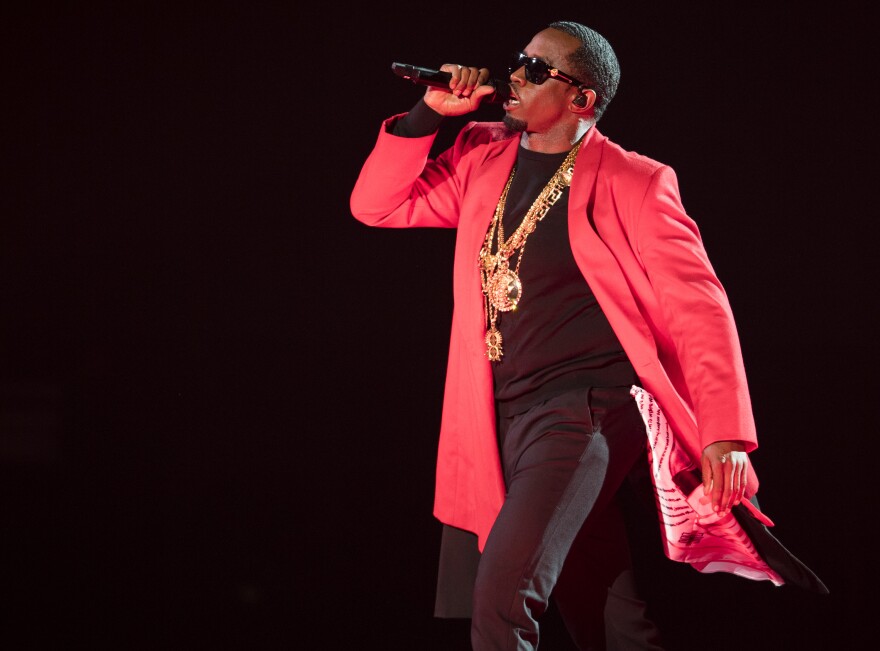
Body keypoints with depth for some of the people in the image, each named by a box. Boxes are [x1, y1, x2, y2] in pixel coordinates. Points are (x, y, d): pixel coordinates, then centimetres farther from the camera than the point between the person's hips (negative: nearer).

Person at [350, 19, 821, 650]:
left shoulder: (633, 182, -6)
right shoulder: (482, 159, 12)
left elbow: (698, 306, -8)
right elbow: (377, 205, 14)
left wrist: (725, 434, -16)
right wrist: (428, 112, 0)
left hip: (584, 409, -6)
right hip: (503, 420, 6)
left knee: (501, 596, -22)